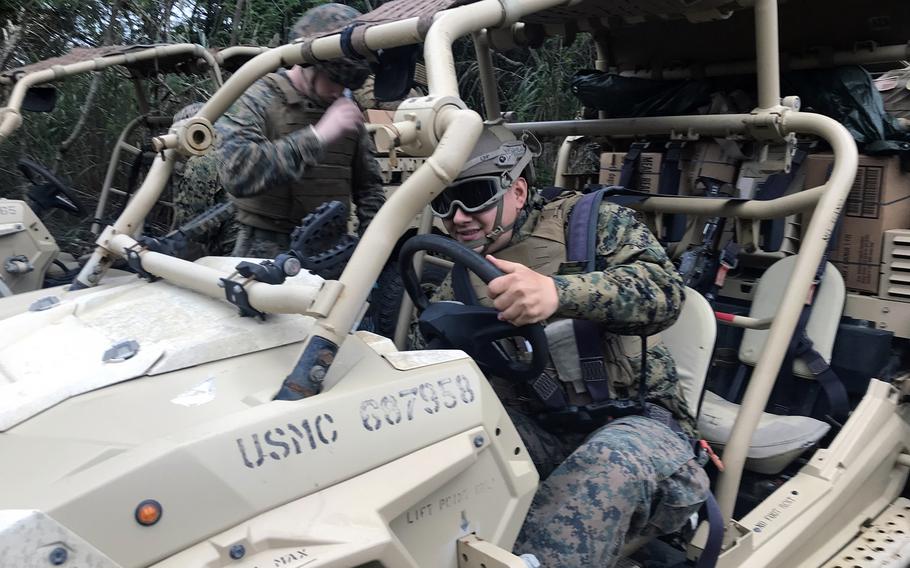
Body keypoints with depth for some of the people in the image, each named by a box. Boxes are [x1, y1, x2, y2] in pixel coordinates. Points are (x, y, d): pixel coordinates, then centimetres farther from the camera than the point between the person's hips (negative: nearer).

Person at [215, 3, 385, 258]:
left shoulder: (346, 113, 11)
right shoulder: (256, 100, -6)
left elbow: (368, 185, 19)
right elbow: (237, 172, -24)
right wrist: (317, 136, -25)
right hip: (268, 254, -5)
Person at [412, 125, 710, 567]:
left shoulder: (589, 220, 0)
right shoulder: (461, 281, 13)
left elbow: (663, 289, -18)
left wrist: (560, 292, -36)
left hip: (633, 420, -3)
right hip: (534, 428, 4)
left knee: (613, 462, -39)